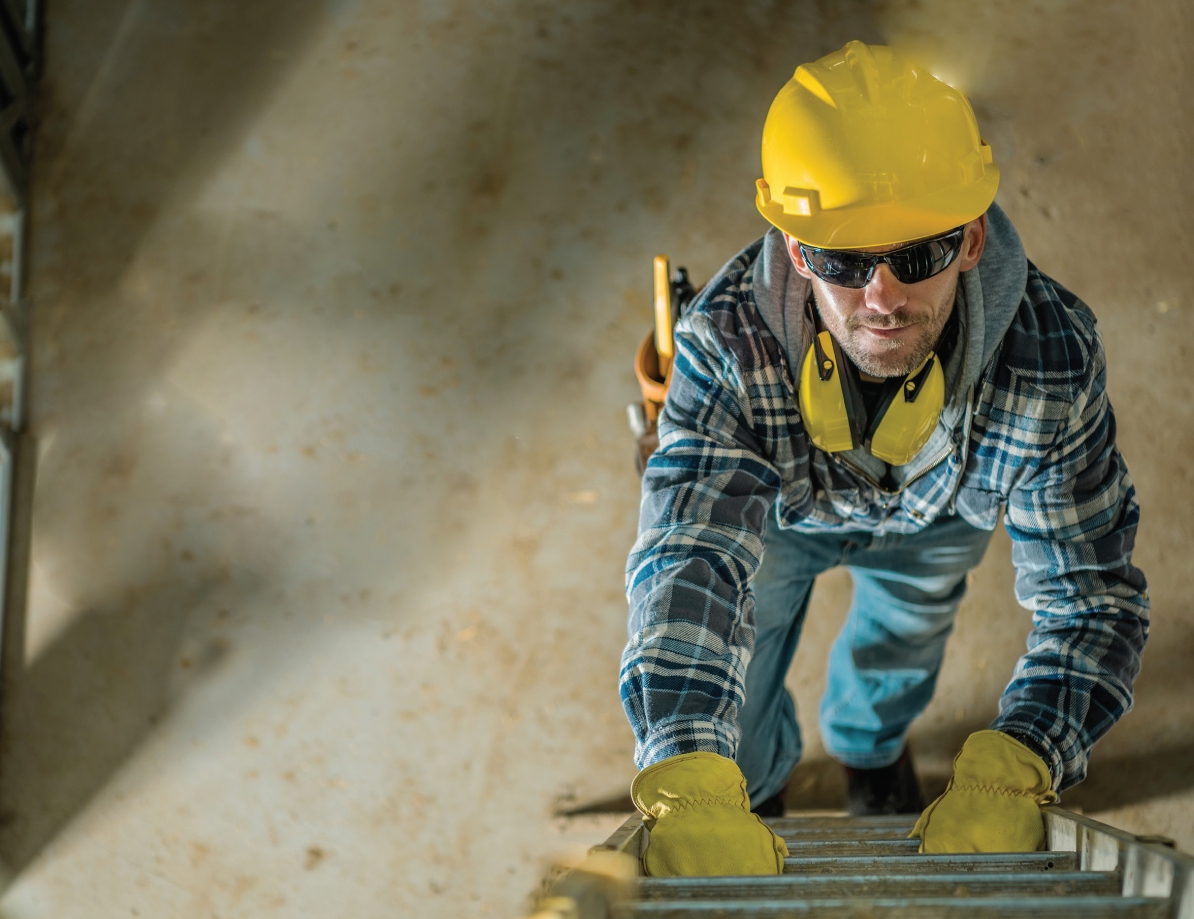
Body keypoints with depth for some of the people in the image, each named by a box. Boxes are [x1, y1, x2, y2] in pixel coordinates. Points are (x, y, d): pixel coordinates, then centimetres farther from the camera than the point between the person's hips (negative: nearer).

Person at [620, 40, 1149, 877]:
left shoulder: (1051, 353, -43)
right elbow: (690, 566, -54)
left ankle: (872, 745, 66)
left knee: (904, 642, 28)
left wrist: (1009, 775, -56)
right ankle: (762, 776, 53)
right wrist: (689, 795, -71)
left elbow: (1092, 593, -38)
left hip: (937, 518, 1)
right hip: (775, 509, -1)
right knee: (727, 713, 13)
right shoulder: (730, 342, -46)